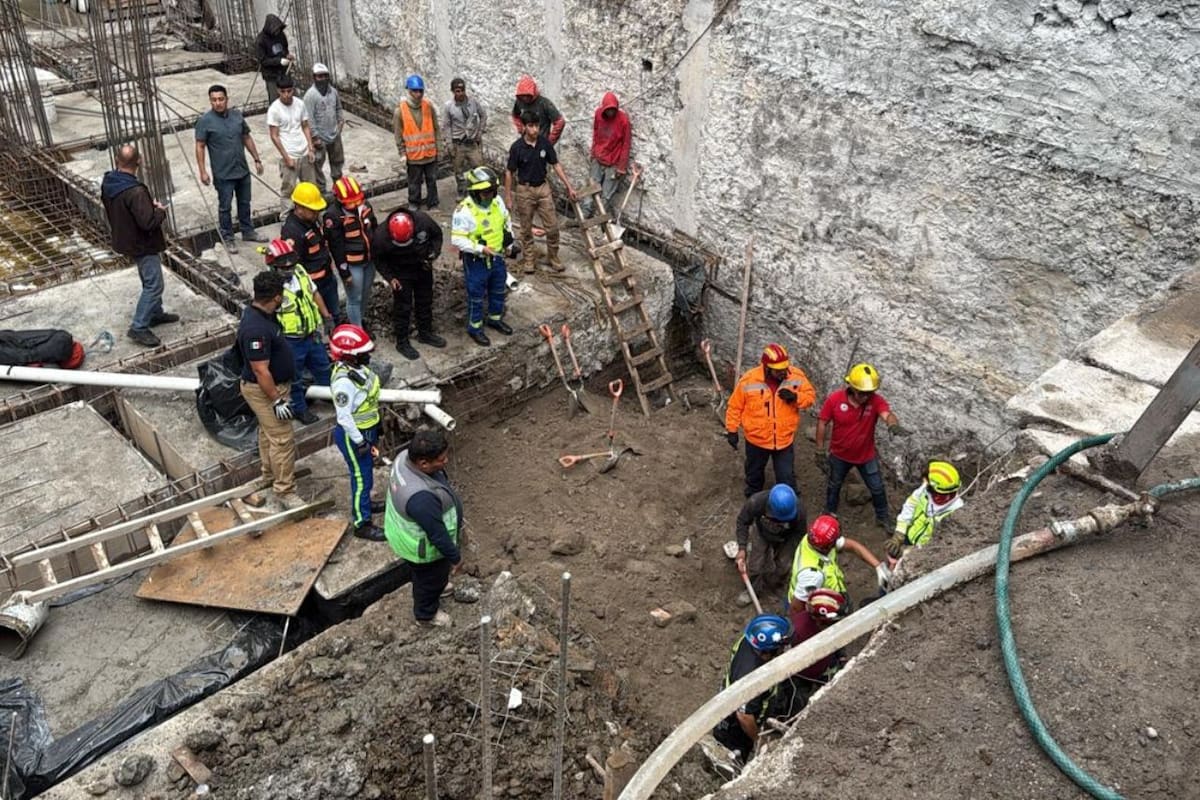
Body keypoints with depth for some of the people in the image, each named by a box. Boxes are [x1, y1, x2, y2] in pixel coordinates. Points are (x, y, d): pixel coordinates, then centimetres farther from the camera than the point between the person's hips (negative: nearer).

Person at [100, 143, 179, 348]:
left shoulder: (108, 183, -2)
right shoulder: (135, 191, -31)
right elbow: (148, 222, -32)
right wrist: (160, 211, -11)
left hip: (125, 239, 9)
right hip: (142, 244, -9)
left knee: (150, 281, 24)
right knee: (153, 285, -1)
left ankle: (156, 313, 39)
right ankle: (139, 328, 1)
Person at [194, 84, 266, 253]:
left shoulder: (237, 115, 3)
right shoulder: (205, 121, -11)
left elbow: (247, 138, 13)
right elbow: (200, 147, -9)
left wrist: (257, 159, 11)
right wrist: (202, 172, -13)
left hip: (243, 170, 5)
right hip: (223, 174, -5)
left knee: (245, 203, 17)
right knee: (225, 207, 5)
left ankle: (248, 231, 33)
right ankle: (227, 238, 16)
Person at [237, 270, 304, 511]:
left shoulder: (259, 311, -2)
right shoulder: (256, 329, -34)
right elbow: (261, 371, -29)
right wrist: (277, 400, -22)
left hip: (271, 385, 10)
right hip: (264, 390, -10)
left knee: (268, 431, 24)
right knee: (283, 439, -3)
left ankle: (270, 474, 42)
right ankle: (284, 491, 8)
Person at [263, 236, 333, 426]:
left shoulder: (300, 271, -7)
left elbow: (314, 293, 9)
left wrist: (327, 316, 13)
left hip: (312, 334, 7)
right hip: (291, 342, -6)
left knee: (322, 366, 27)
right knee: (294, 377, 15)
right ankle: (299, 408, 36)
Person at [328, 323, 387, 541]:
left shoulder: (357, 367, -4)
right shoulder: (344, 381, -32)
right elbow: (344, 417, -27)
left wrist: (375, 429, 20)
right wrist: (360, 442, -21)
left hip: (367, 430, 9)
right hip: (353, 435, -9)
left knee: (366, 471, 27)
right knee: (362, 477, 3)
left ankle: (362, 503, 49)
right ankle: (362, 524, 17)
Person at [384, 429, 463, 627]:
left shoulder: (406, 456, -20)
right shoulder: (421, 497, -45)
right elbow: (437, 534, -30)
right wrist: (455, 557, -15)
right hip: (422, 546, -7)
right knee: (432, 578, 24)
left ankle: (435, 588, 66)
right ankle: (426, 615, 51)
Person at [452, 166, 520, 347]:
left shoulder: (497, 202, -6)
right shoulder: (464, 211, -26)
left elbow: (507, 222, 13)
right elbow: (457, 239, -25)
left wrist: (510, 244, 8)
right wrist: (480, 249, -30)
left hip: (497, 257, 7)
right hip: (476, 261, -6)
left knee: (498, 291, 23)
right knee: (476, 297, 10)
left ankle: (495, 318, 46)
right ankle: (475, 328, 28)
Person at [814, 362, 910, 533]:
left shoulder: (876, 400, -25)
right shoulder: (834, 399, -24)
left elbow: (888, 415, -45)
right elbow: (822, 423, -14)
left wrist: (894, 425, -70)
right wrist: (820, 451, -10)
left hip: (866, 455, 0)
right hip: (839, 455, 0)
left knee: (877, 489, 16)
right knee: (833, 486, 23)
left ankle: (882, 518, 42)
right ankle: (829, 514, 49)